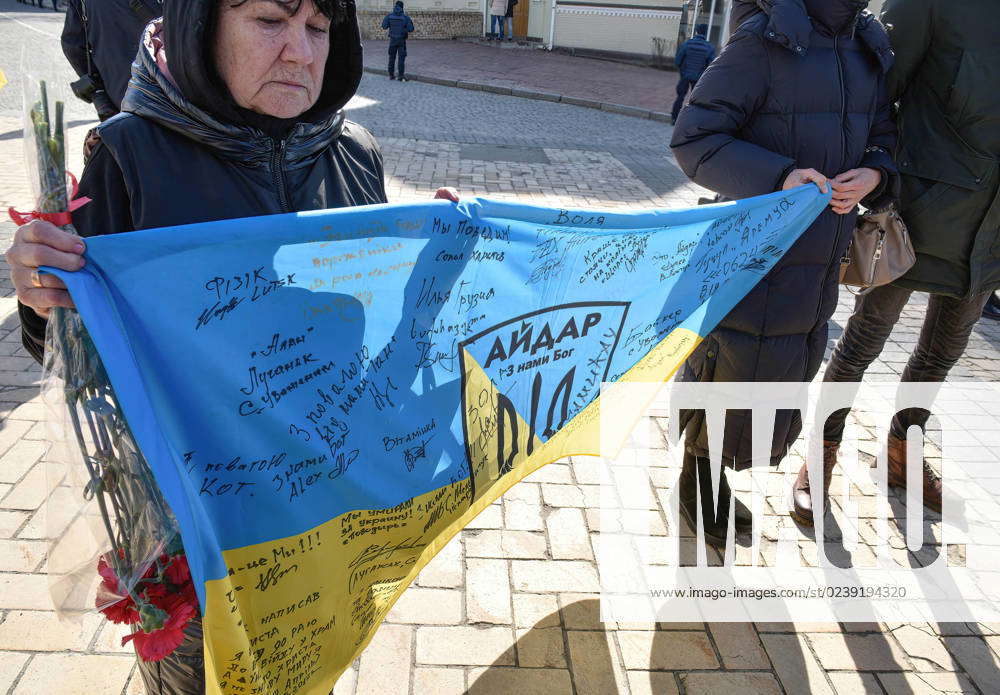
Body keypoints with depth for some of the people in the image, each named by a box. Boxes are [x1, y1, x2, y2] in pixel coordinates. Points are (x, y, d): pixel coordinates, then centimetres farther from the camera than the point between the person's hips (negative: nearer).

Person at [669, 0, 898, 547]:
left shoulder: (869, 50, 9)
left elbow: (883, 140, 16)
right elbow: (693, 139, -17)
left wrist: (874, 175, -8)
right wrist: (779, 177, -28)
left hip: (818, 266, 8)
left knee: (784, 378, 17)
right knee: (732, 376, 2)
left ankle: (716, 479, 39)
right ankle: (695, 484, 29)